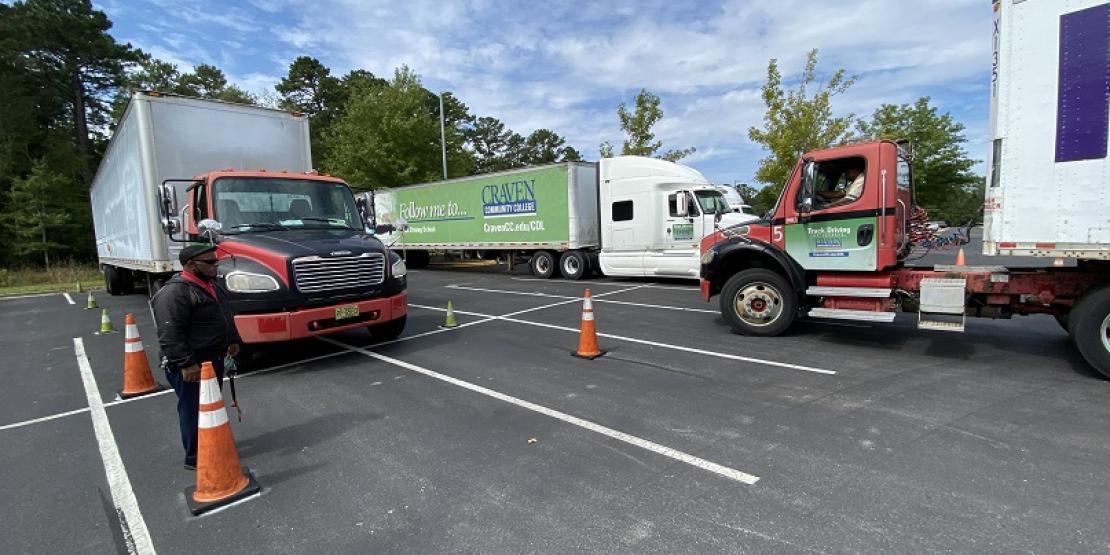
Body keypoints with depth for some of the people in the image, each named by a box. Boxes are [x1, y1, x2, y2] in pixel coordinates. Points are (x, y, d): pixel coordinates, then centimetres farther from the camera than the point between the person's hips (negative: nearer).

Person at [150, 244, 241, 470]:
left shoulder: (209, 285, 12)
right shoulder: (175, 292, -21)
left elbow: (224, 316, 24)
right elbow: (170, 334, -25)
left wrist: (233, 340, 22)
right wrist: (186, 363, -26)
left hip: (213, 358, 10)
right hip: (191, 365, -10)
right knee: (194, 410, -1)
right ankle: (195, 458, 10)